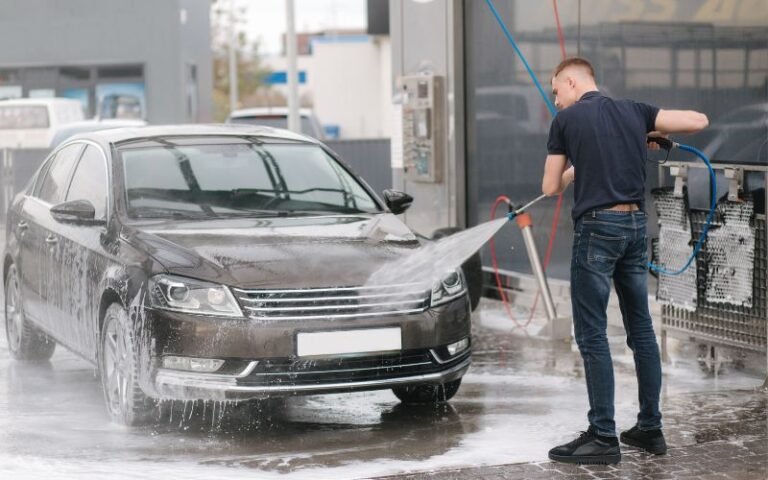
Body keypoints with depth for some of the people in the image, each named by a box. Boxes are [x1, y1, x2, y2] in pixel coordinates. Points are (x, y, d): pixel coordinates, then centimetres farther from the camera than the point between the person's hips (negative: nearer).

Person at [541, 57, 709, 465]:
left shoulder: (566, 120, -3)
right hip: (636, 224, 6)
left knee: (591, 334, -3)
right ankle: (650, 428, 17)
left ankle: (603, 438, -4)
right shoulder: (634, 111, 10)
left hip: (597, 226, -6)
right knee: (641, 328, 13)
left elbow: (550, 188, 2)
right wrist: (657, 133, 22)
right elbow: (699, 120, 7)